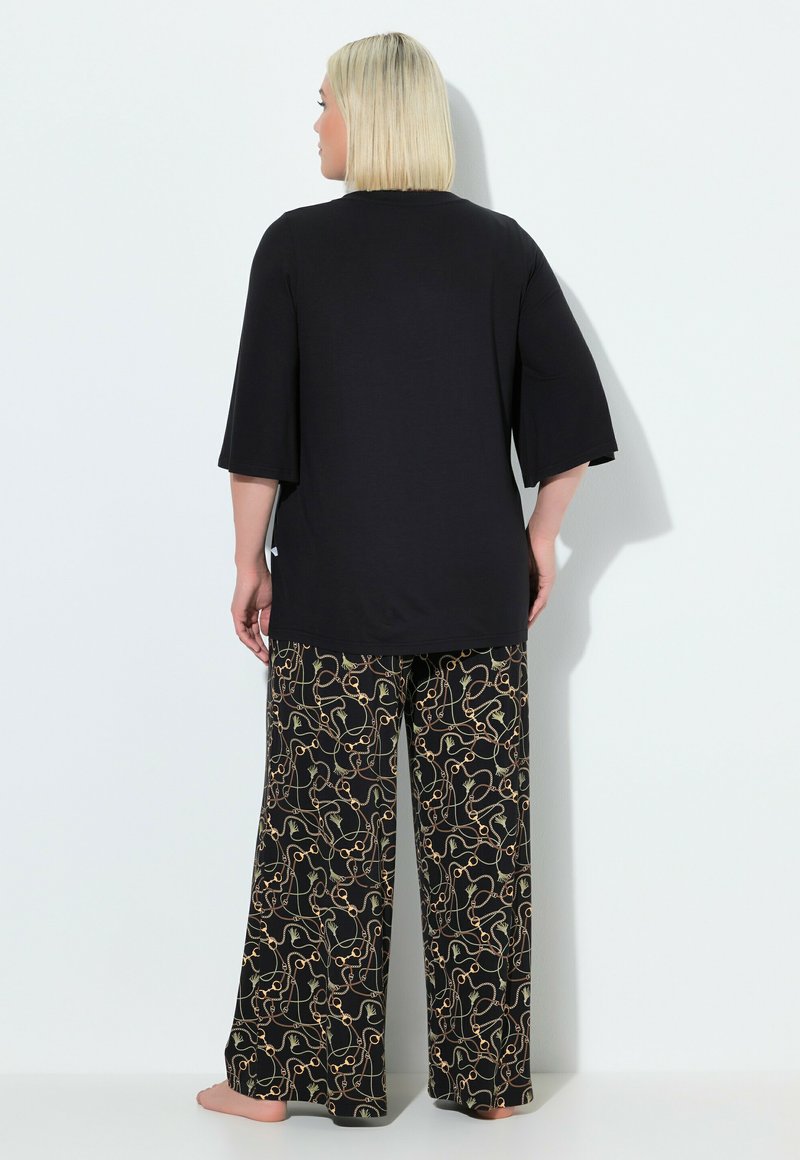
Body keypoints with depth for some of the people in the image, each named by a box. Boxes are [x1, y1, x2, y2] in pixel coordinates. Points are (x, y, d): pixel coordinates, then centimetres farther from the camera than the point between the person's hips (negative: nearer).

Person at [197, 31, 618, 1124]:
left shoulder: (296, 245, -5)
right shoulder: (503, 246, 3)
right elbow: (571, 416, 2)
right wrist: (540, 535, 12)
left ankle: (282, 1071, 14)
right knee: (481, 830, 8)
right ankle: (489, 1074, 16)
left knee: (323, 828, 5)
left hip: (337, 592, -2)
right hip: (479, 589, 3)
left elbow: (261, 427, -6)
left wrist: (249, 560, 3)